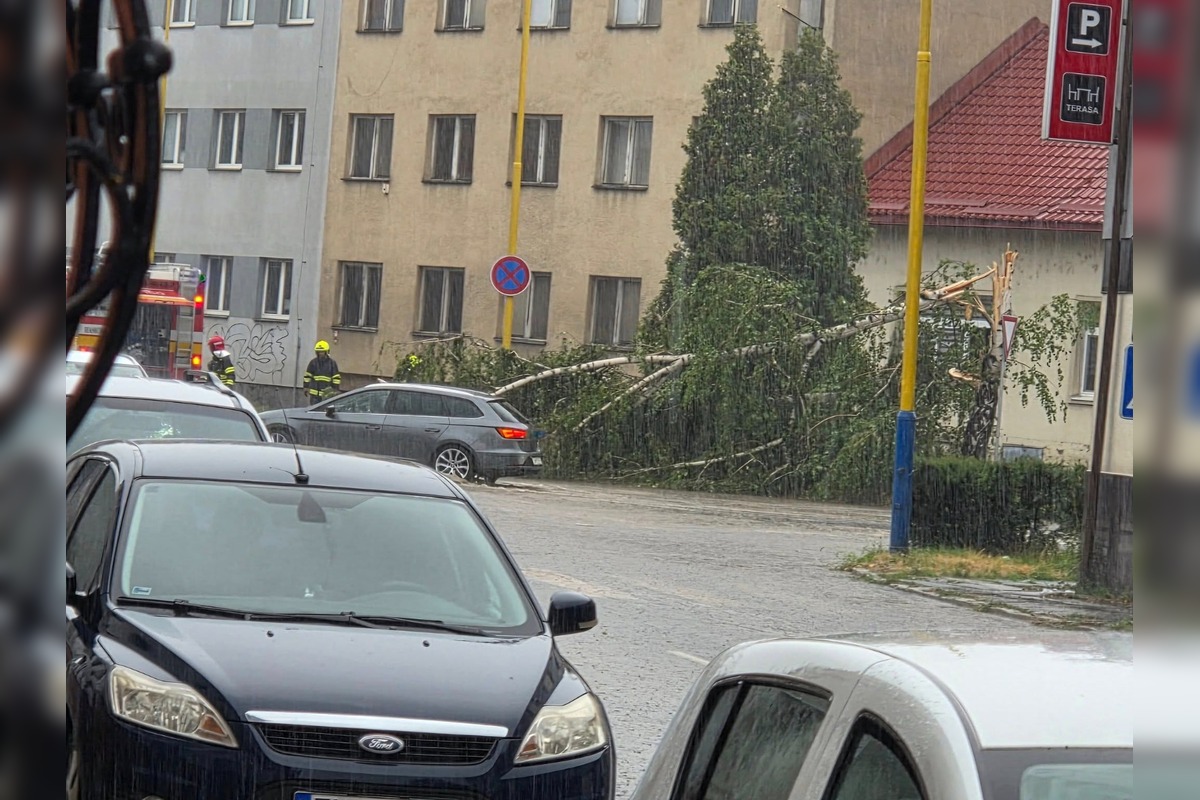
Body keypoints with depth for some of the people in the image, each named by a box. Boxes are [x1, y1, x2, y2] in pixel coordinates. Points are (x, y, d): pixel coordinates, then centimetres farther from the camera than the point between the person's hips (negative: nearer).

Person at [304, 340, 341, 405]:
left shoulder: (332, 363, 1)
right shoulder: (313, 362, 6)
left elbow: (336, 378, 2)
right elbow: (307, 376, 9)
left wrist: (335, 391, -3)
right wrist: (306, 387, 5)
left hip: (327, 393, -2)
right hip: (314, 392, 2)